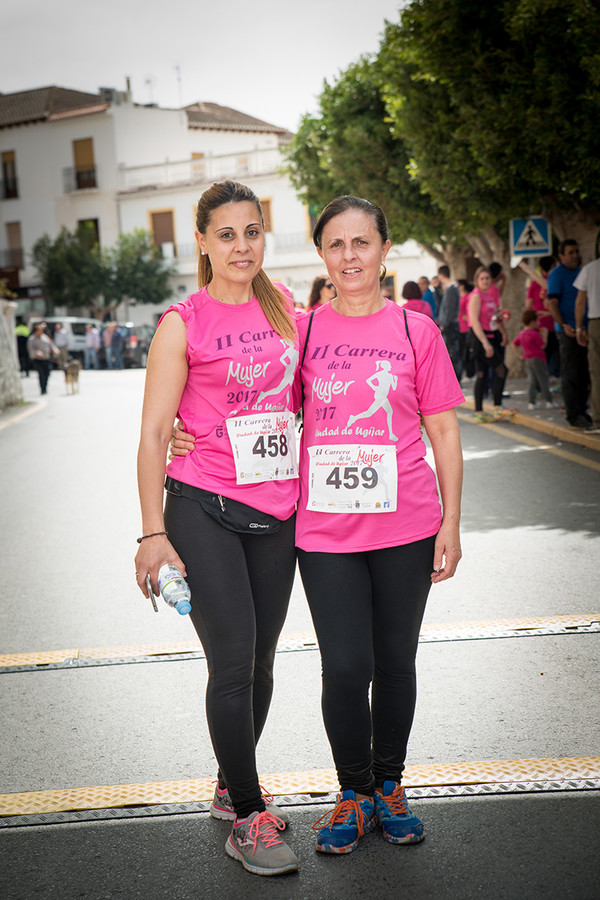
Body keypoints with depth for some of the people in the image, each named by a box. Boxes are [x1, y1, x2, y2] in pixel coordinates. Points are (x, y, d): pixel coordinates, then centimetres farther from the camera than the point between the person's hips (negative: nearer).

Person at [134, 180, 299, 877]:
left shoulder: (284, 310, 8)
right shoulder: (182, 323, -7)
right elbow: (153, 434, -8)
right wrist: (152, 532, -13)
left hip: (275, 513, 5)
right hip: (204, 511, -5)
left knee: (260, 663, 13)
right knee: (233, 664, -5)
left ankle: (231, 787, 32)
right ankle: (248, 818, 8)